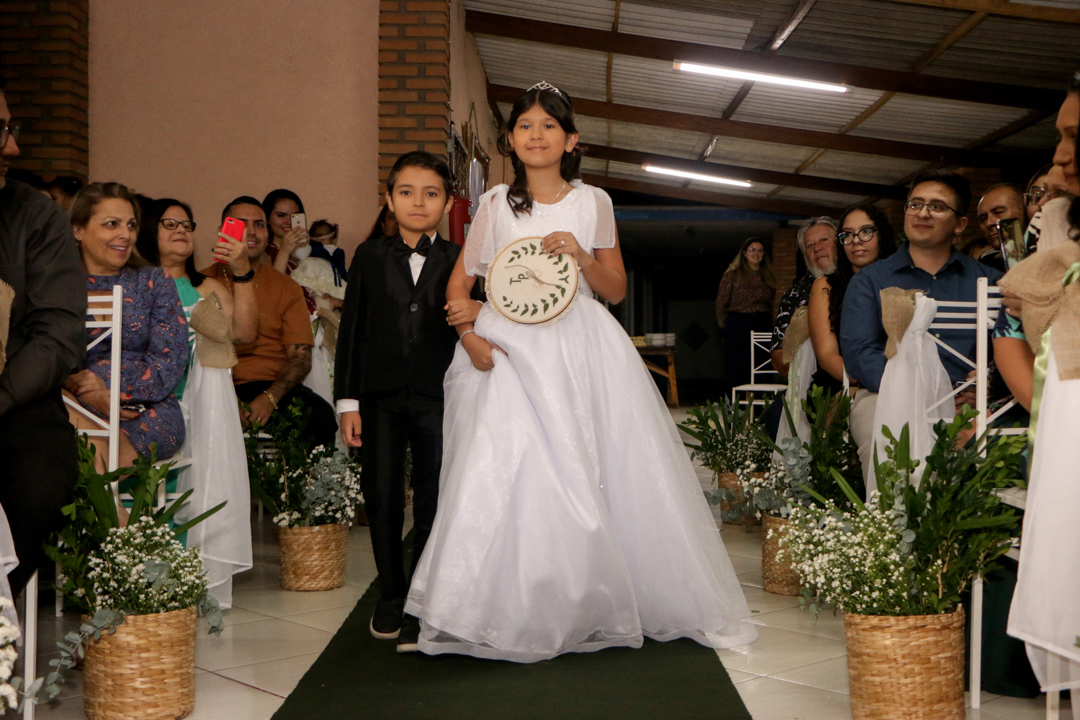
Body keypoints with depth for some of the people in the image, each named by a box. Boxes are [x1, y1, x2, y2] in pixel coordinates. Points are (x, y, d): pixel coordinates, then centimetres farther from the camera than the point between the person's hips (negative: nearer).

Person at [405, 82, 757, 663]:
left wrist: (581, 255, -9)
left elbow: (616, 289, 10)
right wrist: (469, 337, -6)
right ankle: (507, 615, 0)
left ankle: (594, 608, 12)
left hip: (580, 350, 1)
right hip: (508, 349, 0)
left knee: (591, 477, -3)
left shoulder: (592, 203, 8)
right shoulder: (495, 205, 8)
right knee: (499, 478, -10)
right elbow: (459, 281, 10)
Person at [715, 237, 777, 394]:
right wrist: (724, 325, -2)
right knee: (736, 370, -3)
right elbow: (721, 302, 2)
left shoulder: (768, 276, 13)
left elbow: (771, 303, 18)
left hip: (763, 326, 3)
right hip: (738, 326, -3)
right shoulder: (732, 274, 2)